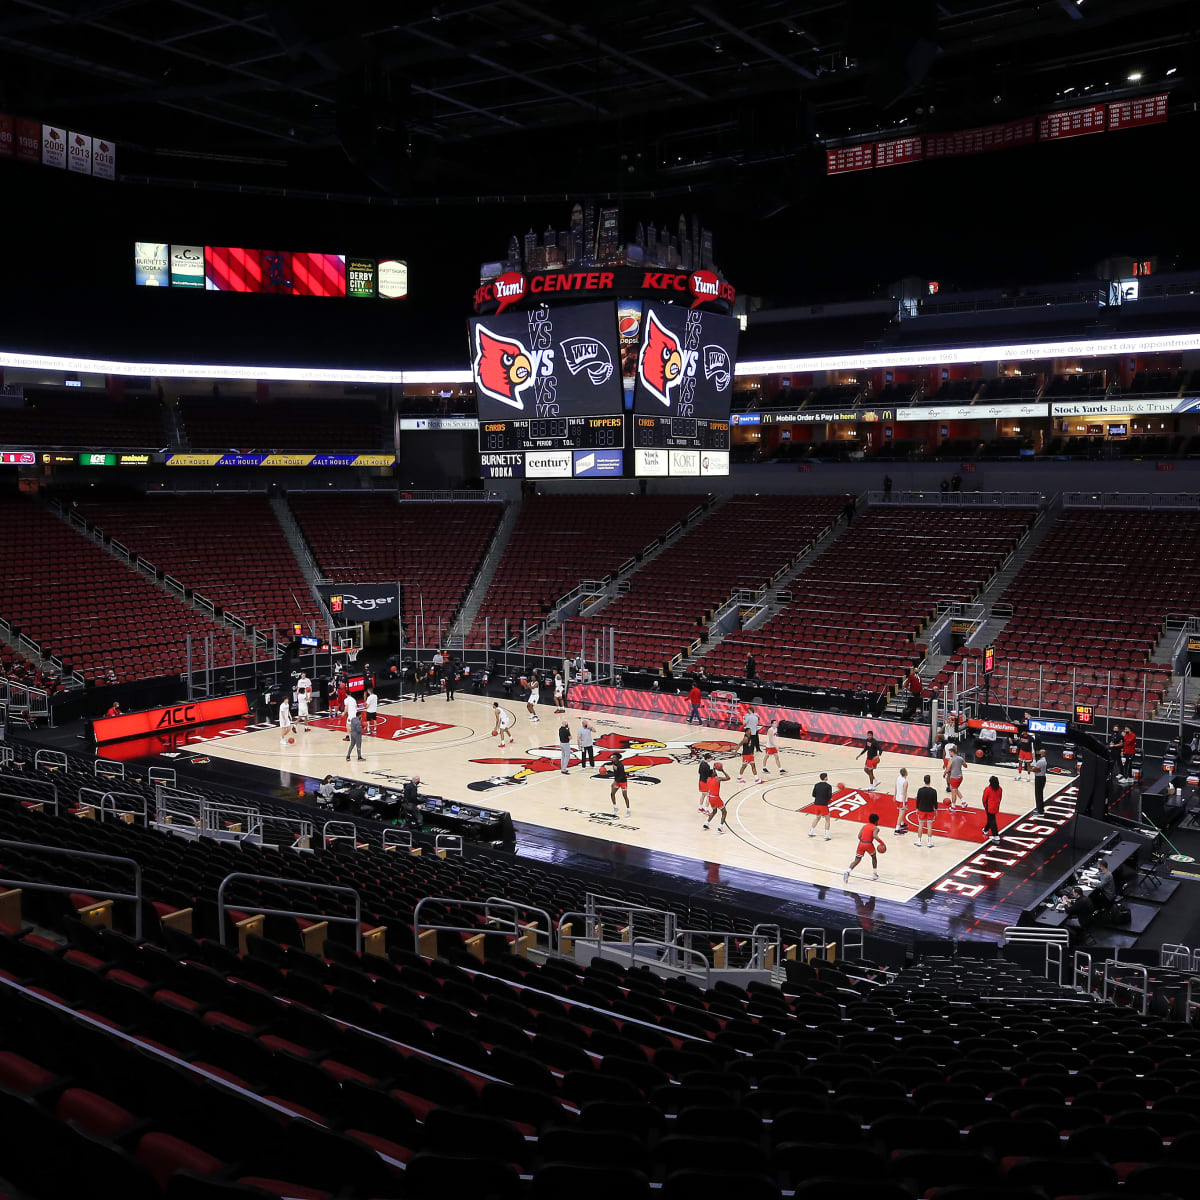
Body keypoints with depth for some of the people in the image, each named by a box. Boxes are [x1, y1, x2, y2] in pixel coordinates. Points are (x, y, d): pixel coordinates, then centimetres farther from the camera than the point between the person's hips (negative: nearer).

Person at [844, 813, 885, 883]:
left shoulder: (864, 826, 19)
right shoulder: (876, 828, 3)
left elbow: (859, 836, 9)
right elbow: (875, 836, -17)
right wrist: (882, 843, -11)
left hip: (861, 843, 3)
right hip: (869, 844, -3)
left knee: (857, 860, 5)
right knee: (874, 857, 26)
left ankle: (847, 872, -17)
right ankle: (875, 874, 30)